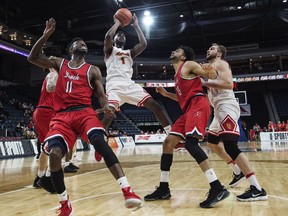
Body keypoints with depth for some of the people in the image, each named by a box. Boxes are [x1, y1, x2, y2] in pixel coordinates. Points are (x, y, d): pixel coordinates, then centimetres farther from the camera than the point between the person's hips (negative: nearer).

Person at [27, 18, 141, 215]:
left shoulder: (93, 70, 15)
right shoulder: (60, 64, 20)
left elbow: (101, 95, 7)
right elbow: (32, 57, 15)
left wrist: (106, 105, -17)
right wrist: (46, 35, 5)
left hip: (85, 112, -1)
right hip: (62, 115, 2)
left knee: (100, 142, -30)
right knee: (54, 154, -21)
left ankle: (127, 191, -35)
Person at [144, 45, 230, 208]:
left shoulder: (189, 65, 4)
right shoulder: (177, 74, 29)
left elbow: (212, 76, -5)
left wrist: (210, 71, -28)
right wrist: (166, 94, 26)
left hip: (198, 105, -9)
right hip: (189, 110, 9)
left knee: (190, 142, -27)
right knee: (168, 143, 5)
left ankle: (218, 189, -27)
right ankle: (163, 189, 11)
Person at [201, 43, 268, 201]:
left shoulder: (220, 64, -2)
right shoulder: (212, 67, 26)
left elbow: (229, 84, -19)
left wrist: (206, 83, -17)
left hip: (227, 107, -11)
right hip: (220, 109, 11)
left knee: (230, 146, -20)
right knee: (212, 142, 19)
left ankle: (257, 189, -20)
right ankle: (239, 171, 27)